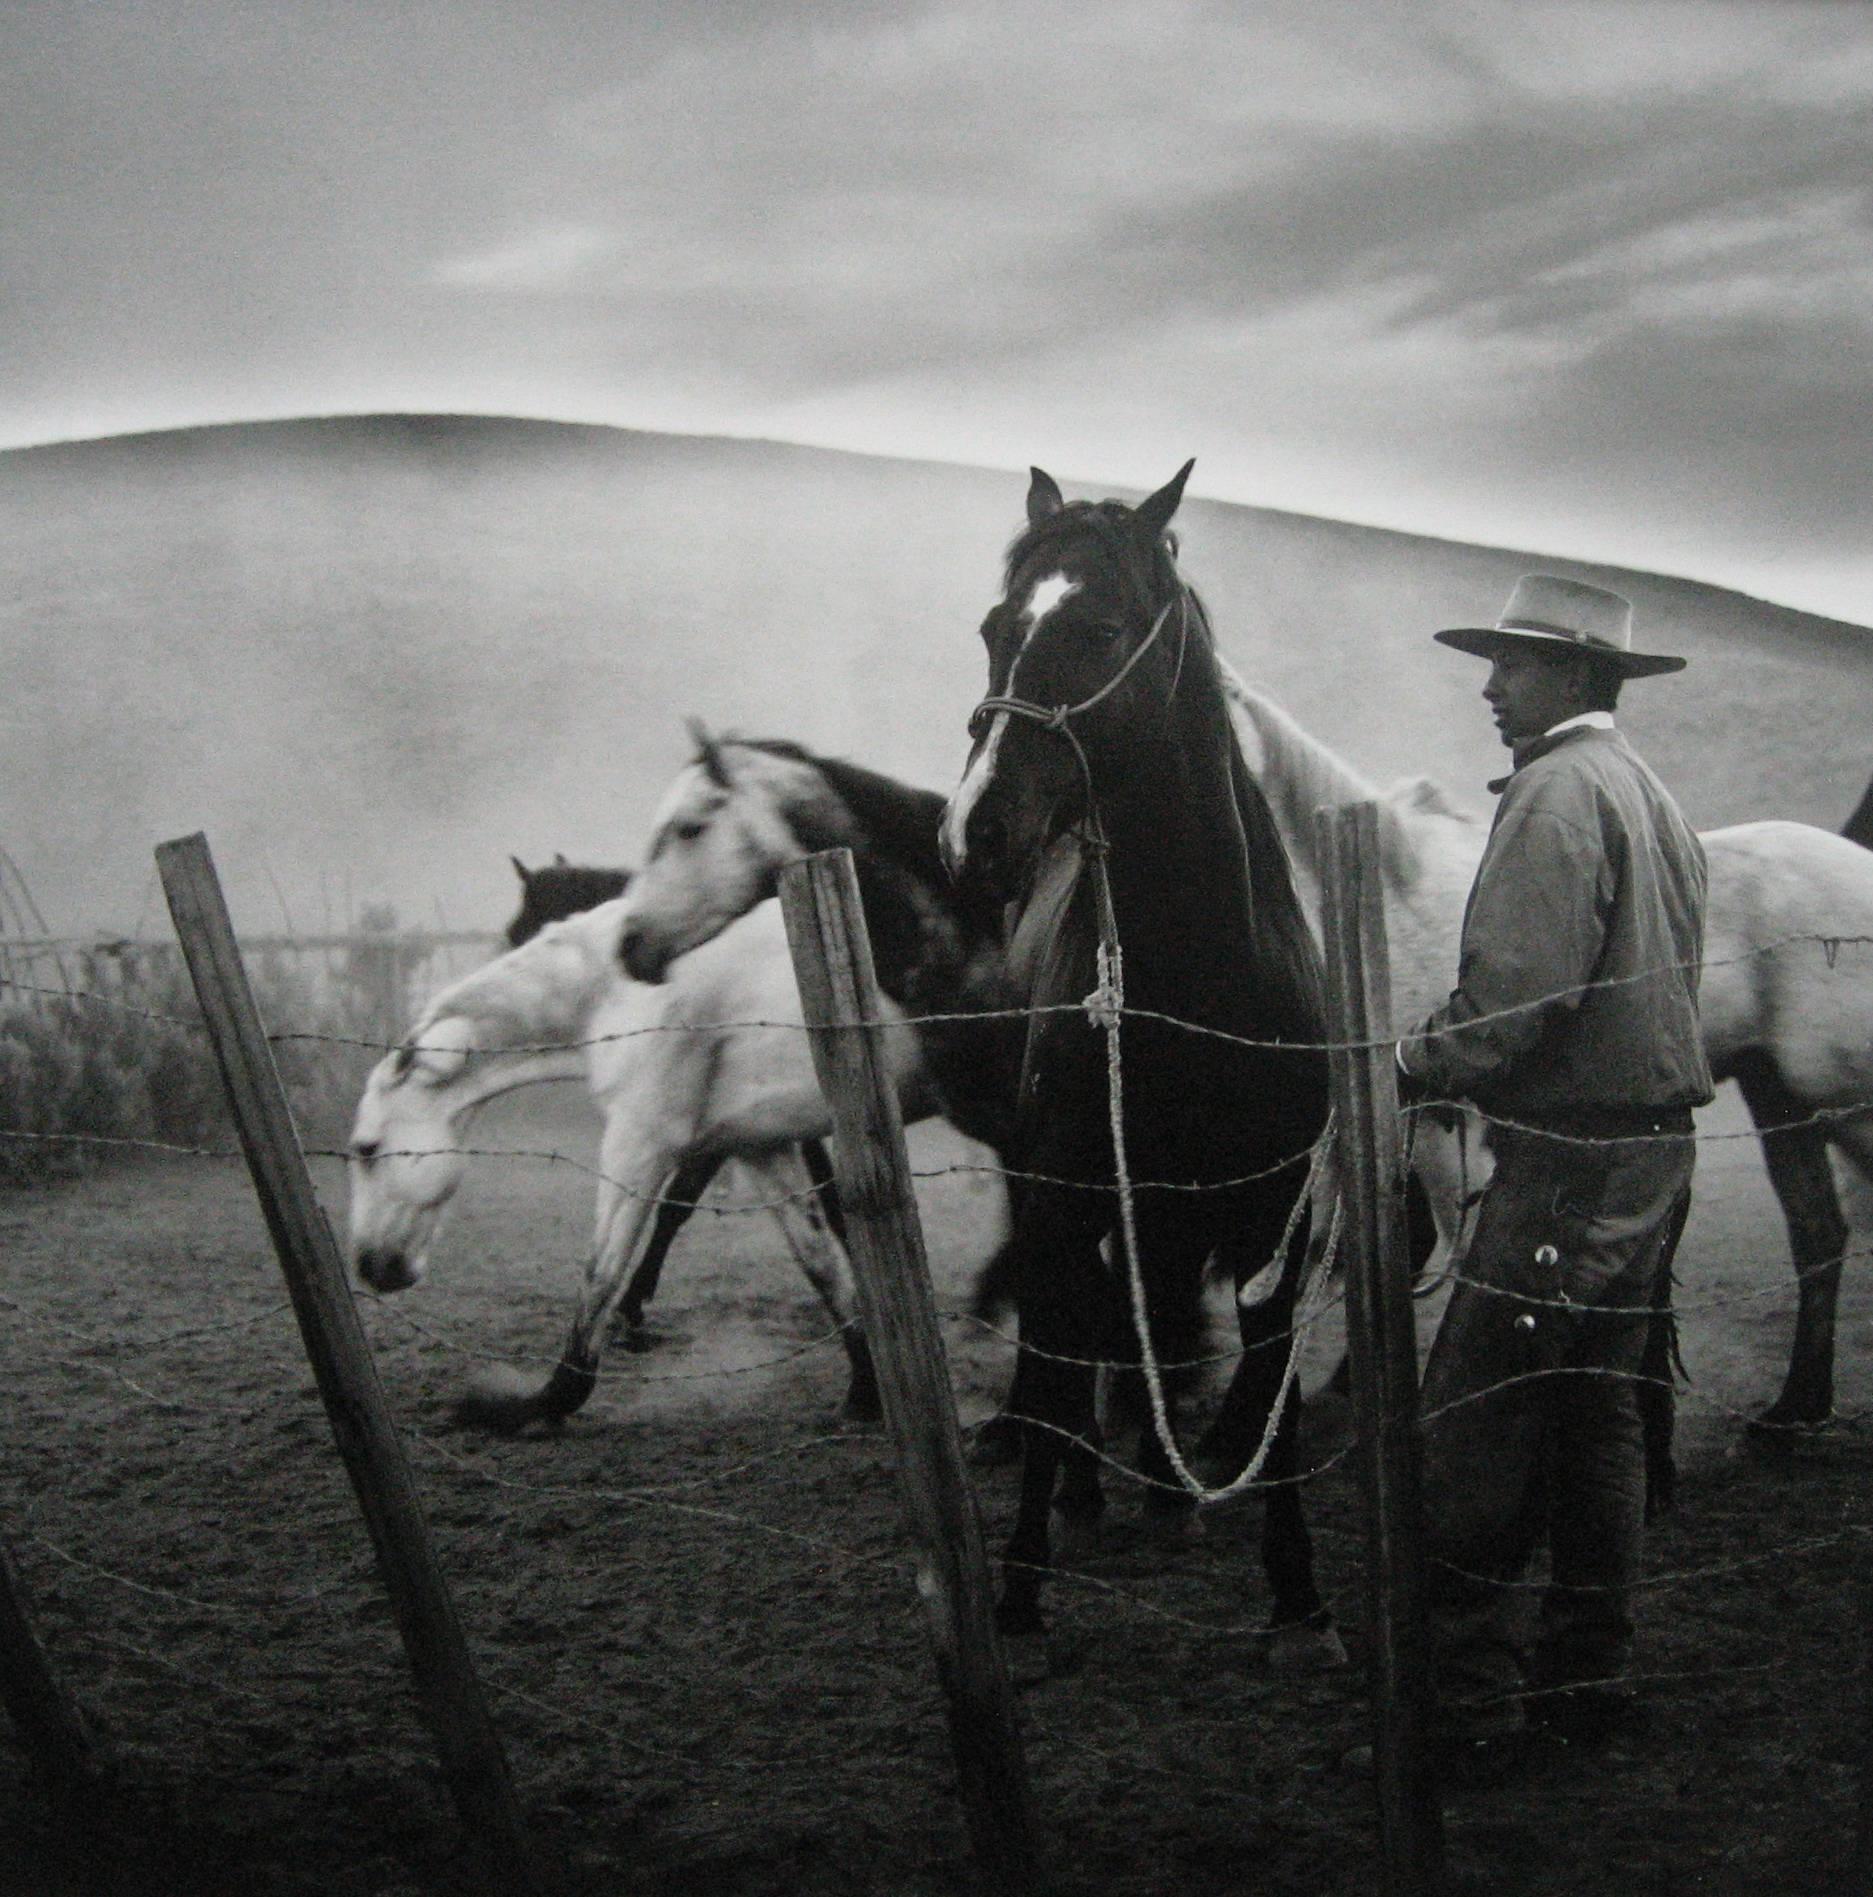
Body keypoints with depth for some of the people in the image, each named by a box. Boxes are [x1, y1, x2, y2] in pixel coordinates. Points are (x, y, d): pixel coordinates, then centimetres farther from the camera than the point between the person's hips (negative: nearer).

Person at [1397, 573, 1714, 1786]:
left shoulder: (1559, 790, -14)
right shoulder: (1652, 794, 16)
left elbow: (1517, 991, -23)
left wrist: (1415, 1071, -9)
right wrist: (1455, 1066, 15)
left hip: (1570, 1162, -10)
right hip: (1657, 1144, 10)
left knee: (1474, 1430, -6)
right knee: (1601, 1419, 16)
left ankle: (1473, 1713, -3)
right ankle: (1590, 1679, 24)